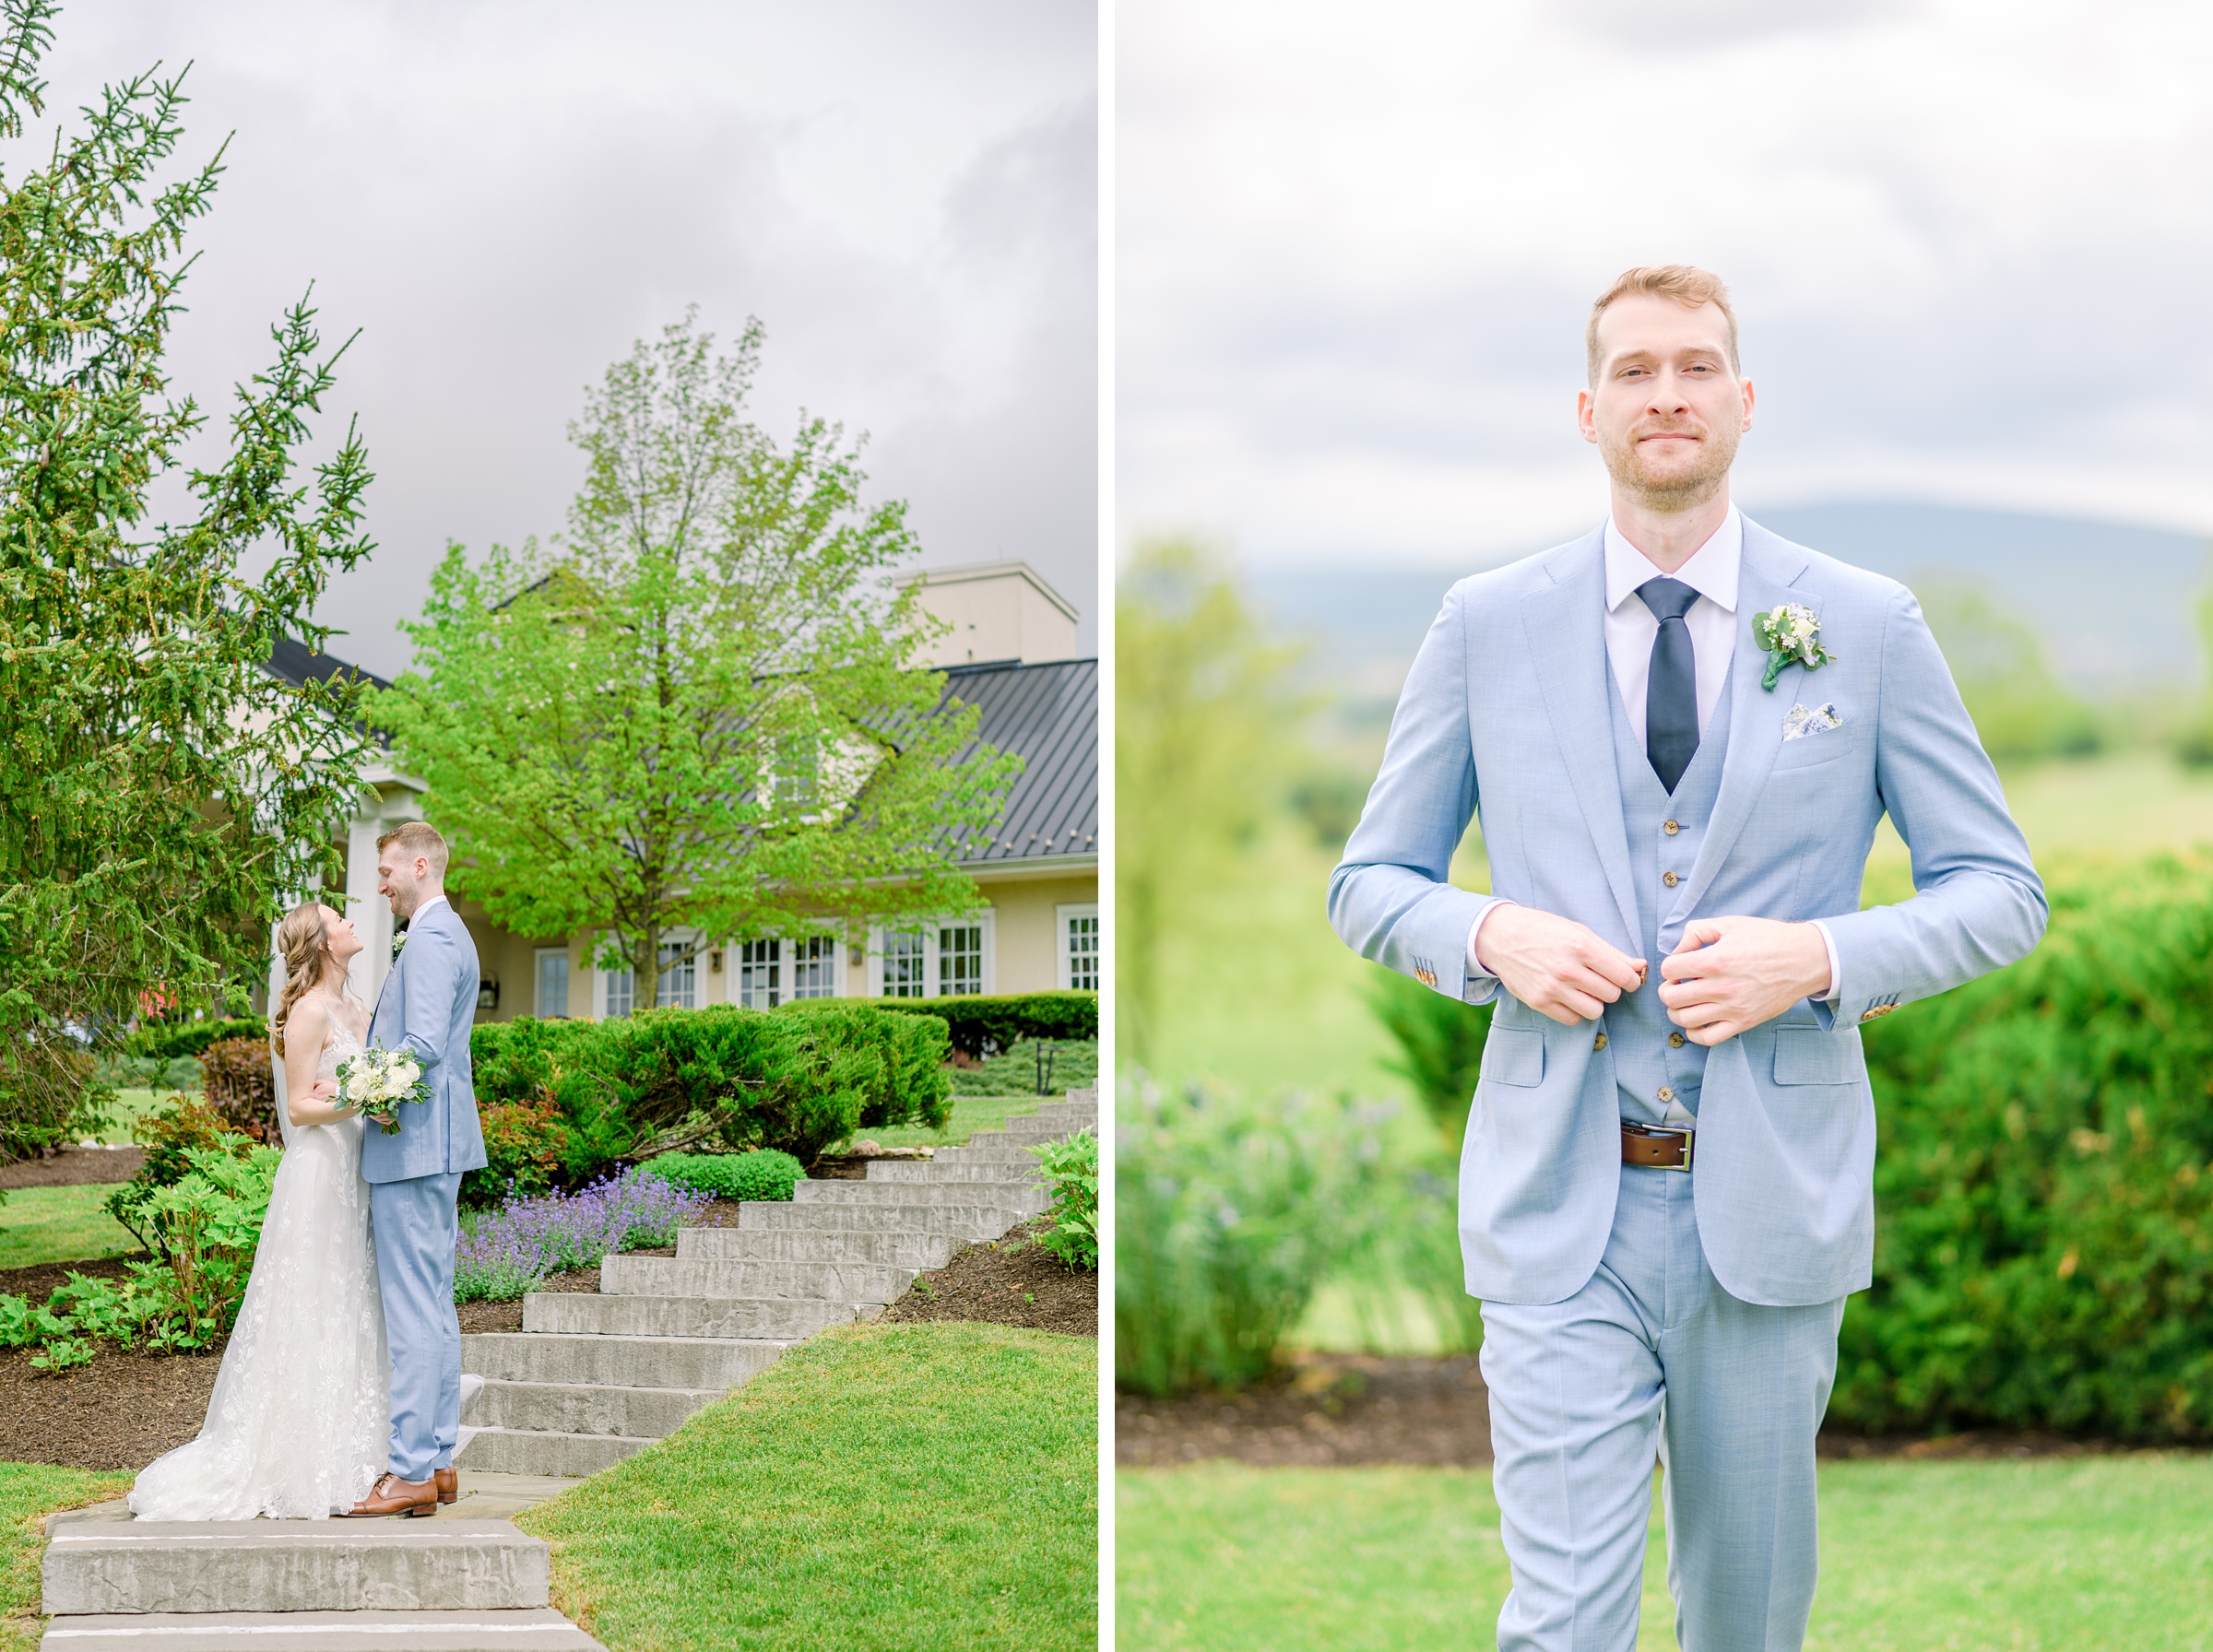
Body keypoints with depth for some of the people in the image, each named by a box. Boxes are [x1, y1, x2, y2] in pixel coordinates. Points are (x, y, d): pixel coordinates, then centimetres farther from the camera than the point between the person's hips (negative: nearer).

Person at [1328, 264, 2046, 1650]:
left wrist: (1819, 957, -14)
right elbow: (1370, 885, 10)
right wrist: (1490, 935, -12)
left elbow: (2000, 893, 4)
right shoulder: (1487, 626, 3)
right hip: (1559, 1209, -1)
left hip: (1773, 1208, 1)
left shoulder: (1871, 627, 2)